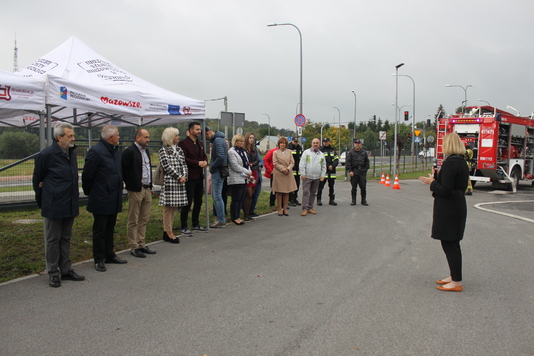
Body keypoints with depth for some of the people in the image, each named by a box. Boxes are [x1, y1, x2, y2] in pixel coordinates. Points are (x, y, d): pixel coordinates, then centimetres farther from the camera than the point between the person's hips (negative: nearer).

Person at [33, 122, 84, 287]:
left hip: (70, 205, 7)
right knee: (52, 240, 5)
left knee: (65, 239, 15)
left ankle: (66, 270, 24)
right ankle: (53, 272, 14)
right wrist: (42, 203, 4)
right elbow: (37, 180, -3)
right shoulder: (46, 154, -12)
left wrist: (75, 198, 16)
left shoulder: (72, 152, 7)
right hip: (53, 206, -6)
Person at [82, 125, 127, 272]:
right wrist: (89, 192, -2)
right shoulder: (96, 151, -16)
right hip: (101, 199, -8)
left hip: (114, 199, 8)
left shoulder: (115, 150, 10)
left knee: (110, 228, 17)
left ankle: (109, 255, 29)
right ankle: (99, 259, 13)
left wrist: (119, 190, 14)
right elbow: (87, 175, -13)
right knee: (99, 230, 4)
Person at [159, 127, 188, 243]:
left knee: (174, 207, 8)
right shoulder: (163, 150, -3)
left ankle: (167, 231, 16)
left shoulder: (179, 149, 16)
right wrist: (179, 177, -12)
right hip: (169, 181, -7)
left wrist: (184, 176, -4)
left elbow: (184, 164, 13)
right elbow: (167, 166, -11)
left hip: (180, 182, 7)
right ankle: (169, 232, 3)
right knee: (168, 206, -3)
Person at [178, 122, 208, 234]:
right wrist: (197, 163, -20)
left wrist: (205, 161, -1)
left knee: (198, 202, 14)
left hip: (199, 177, 8)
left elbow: (204, 156, 22)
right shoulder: (184, 143, -9)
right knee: (187, 203, -4)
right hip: (189, 177, -8)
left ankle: (195, 224, 25)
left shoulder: (200, 144, 17)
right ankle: (184, 227, 4)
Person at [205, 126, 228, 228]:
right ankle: (221, 217, 24)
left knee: (217, 196, -5)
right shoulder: (218, 139, 16)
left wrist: (212, 167, -14)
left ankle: (221, 221, 1)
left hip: (218, 172, -11)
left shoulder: (217, 140, -16)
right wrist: (212, 166, 11)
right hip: (218, 171, 11)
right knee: (215, 196, 17)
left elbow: (221, 157, -26)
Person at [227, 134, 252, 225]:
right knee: (235, 199, -5)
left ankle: (237, 217, 16)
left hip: (243, 179, 8)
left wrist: (249, 174, -1)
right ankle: (234, 219, 1)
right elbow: (235, 166, -17)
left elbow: (247, 164, 18)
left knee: (241, 199, 9)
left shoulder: (243, 151, 19)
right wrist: (247, 172, -13)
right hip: (236, 179, -8)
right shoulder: (231, 152, -9)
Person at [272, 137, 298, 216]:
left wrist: (288, 169, -12)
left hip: (288, 174, 3)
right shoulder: (275, 152, 4)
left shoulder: (289, 152, 12)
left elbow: (292, 162, 6)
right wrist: (283, 169, -14)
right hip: (279, 174, -3)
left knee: (287, 192, 4)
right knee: (279, 192, 0)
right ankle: (280, 209, 8)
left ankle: (285, 209, 12)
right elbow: (275, 163, -5)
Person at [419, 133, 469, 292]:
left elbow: (445, 190, -24)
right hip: (458, 206, 10)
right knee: (452, 244, 18)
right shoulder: (462, 162, 11)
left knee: (449, 244, -2)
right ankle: (454, 276, 29)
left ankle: (456, 282, 5)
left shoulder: (450, 163, -19)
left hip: (449, 210, -10)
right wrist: (436, 177, 9)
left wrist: (432, 182, -8)